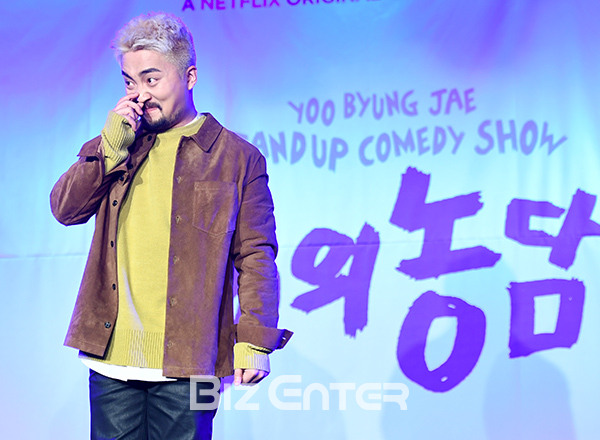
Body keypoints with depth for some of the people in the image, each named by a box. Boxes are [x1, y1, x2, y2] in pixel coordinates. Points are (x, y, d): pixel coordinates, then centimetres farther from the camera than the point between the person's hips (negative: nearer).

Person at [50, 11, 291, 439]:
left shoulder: (238, 158, 3)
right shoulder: (113, 147, 16)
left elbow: (256, 256, 0)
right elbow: (65, 209, 4)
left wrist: (255, 341, -8)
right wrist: (112, 146, -6)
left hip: (185, 362, -3)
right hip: (111, 358, 4)